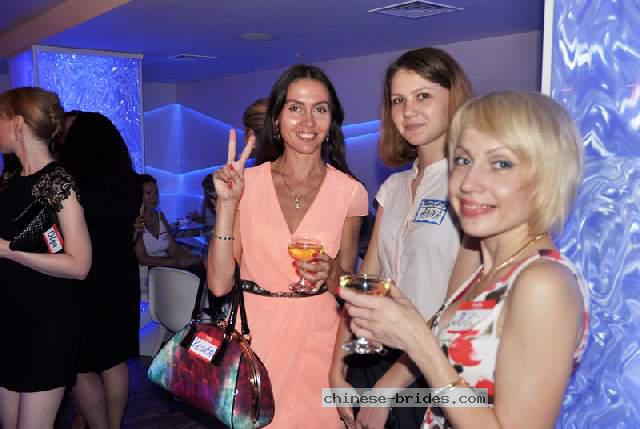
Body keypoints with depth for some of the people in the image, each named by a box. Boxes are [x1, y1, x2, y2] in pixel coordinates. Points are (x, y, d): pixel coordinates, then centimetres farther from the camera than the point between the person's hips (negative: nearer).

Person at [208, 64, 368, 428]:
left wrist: (331, 272, -18)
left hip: (317, 338, 0)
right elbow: (220, 284, -9)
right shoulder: (247, 183, -5)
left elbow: (348, 289, 4)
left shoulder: (350, 192, -4)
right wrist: (227, 203, -17)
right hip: (254, 334, 0)